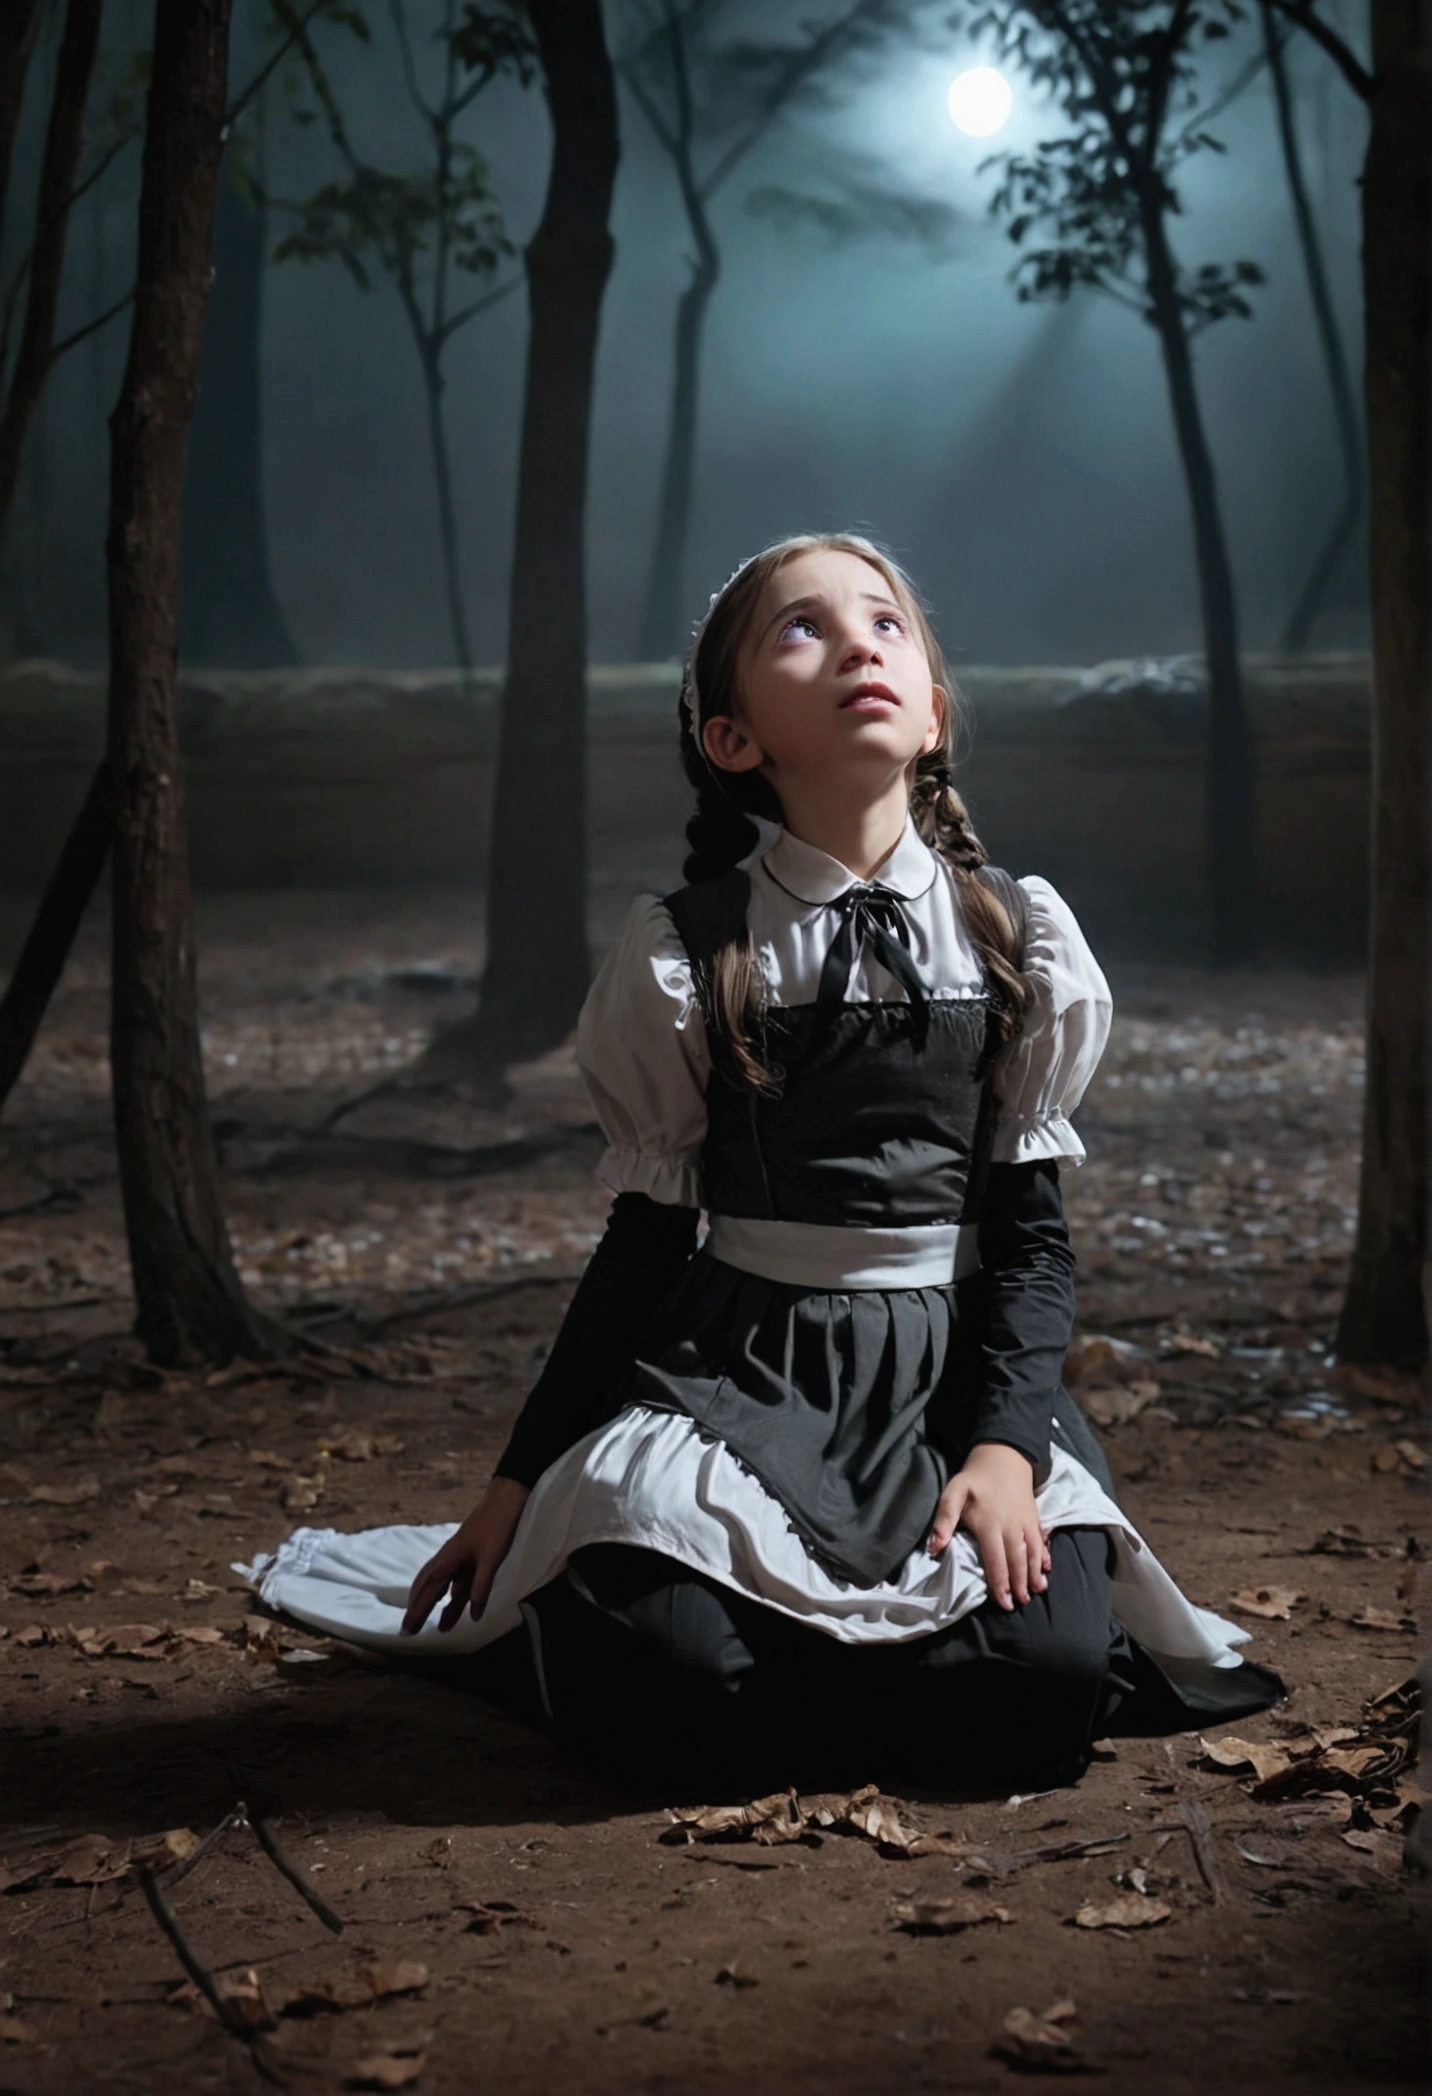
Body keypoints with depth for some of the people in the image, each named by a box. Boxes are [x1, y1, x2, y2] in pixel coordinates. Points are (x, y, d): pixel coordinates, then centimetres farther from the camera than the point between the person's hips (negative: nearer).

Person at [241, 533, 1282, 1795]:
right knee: (661, 1702, -25)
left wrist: (1007, 1445, -11)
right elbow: (646, 1239, 5)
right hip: (737, 1371, -2)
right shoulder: (685, 958, -2)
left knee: (1042, 1688, -22)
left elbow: (1033, 1228, 4)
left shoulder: (1019, 940, 4)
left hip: (954, 1372, 2)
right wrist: (520, 1483, 5)